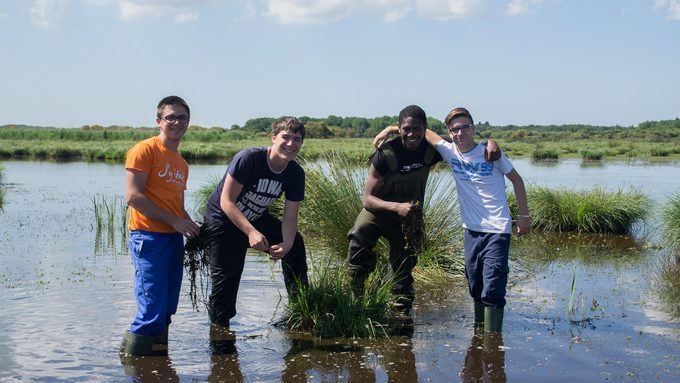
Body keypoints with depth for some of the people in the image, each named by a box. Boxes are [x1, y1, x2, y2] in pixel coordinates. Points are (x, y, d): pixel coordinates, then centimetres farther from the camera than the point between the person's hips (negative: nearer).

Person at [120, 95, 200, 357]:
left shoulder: (182, 163, 19)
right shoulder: (145, 150, -5)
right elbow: (133, 196, -14)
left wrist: (191, 227, 2)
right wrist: (174, 221, -15)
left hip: (174, 239, 8)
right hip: (149, 238, -8)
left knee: (167, 311, 10)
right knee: (152, 311, -11)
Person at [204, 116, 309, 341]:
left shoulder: (296, 174, -11)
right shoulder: (248, 159, -30)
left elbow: (290, 216, -12)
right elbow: (226, 201, -30)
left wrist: (286, 244, -32)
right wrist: (251, 232, -41)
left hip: (256, 219, 6)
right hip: (223, 221, -6)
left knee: (295, 243, 0)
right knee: (226, 276, -8)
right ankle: (219, 325, 10)